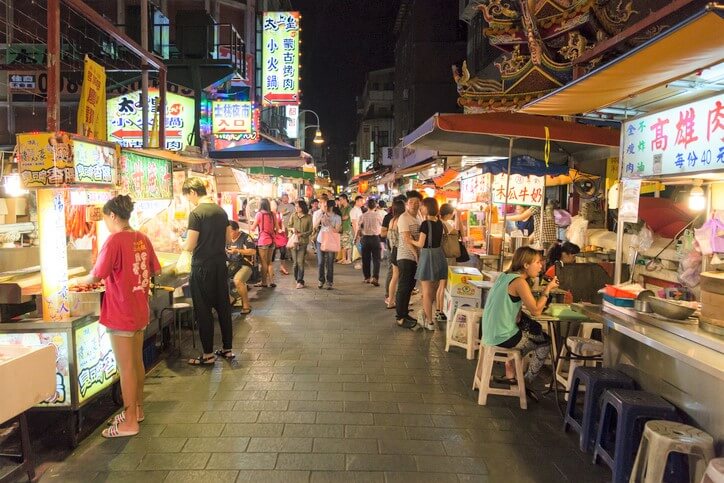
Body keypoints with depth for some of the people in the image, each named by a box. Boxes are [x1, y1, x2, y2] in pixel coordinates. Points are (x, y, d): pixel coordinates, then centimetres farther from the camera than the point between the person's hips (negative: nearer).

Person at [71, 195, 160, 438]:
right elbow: (154, 271, 11)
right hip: (140, 311, 8)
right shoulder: (142, 238, 4)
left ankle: (130, 422, 11)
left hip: (120, 314, -7)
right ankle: (137, 409, 33)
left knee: (126, 368, 1)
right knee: (137, 361, 18)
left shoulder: (115, 240, -17)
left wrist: (75, 281, 2)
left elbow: (95, 277, -18)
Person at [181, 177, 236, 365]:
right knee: (223, 307, 14)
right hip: (220, 264, 7)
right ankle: (227, 348, 23)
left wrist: (180, 243, 6)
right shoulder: (221, 211, 6)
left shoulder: (196, 213, -15)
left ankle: (208, 354, 11)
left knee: (203, 310, 3)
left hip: (202, 267, -7)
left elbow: (190, 246, -15)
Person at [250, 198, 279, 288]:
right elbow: (277, 228, 6)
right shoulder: (272, 214, 3)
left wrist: (251, 227, 17)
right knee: (269, 262, 14)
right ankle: (271, 281, 12)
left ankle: (264, 282, 10)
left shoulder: (259, 214, -9)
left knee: (264, 263, 4)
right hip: (271, 240, 5)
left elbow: (253, 228, -4)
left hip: (263, 241, -5)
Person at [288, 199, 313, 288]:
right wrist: (292, 229, -8)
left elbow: (310, 231, 0)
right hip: (293, 241, 3)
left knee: (300, 262, -9)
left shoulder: (308, 217, -3)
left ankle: (300, 281, -3)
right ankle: (297, 279, 22)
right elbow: (288, 227, 14)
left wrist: (301, 234, -13)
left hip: (303, 242, -3)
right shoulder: (293, 216, 4)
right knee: (295, 262, 6)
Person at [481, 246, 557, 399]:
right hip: (503, 338, -8)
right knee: (545, 343, 13)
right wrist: (548, 289, -7)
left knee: (535, 329, 32)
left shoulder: (505, 276, 8)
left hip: (491, 333, 9)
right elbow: (535, 310, -18)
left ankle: (510, 373, 30)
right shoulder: (520, 282, -18)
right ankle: (526, 383, 23)